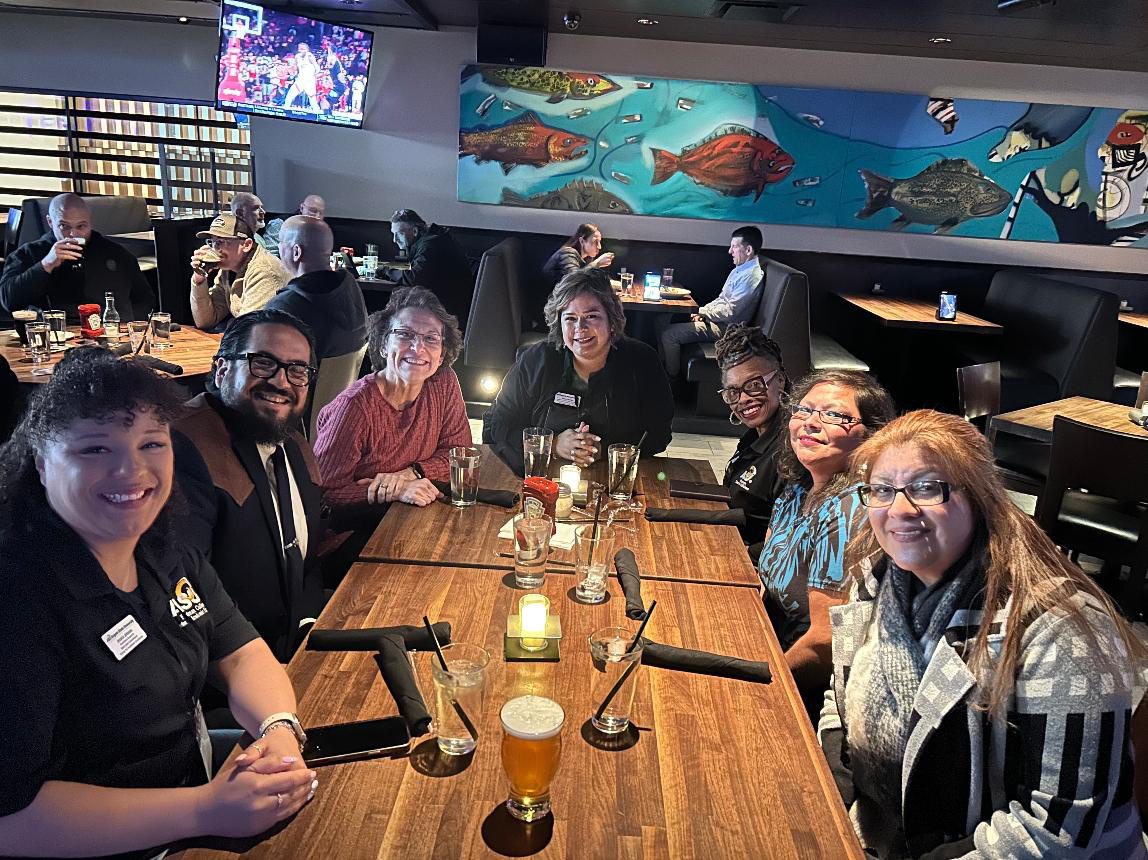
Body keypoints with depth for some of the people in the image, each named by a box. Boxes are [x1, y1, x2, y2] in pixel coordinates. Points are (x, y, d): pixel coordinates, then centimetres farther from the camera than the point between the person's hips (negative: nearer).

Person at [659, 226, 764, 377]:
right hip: (718, 319, 10)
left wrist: (701, 312, -11)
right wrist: (702, 312, 1)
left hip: (726, 328, -10)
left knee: (669, 335, -19)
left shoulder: (751, 277, -19)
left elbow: (729, 312, -22)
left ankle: (671, 379, -3)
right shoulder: (739, 270, 13)